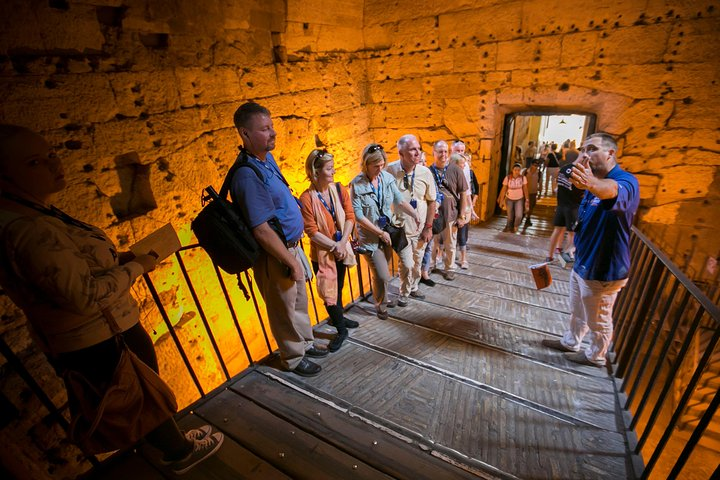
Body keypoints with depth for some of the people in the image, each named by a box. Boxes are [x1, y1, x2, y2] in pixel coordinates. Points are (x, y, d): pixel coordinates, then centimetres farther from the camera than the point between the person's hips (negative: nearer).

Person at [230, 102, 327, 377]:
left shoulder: (267, 159, 5)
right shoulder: (247, 175, -25)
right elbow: (262, 231, -26)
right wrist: (292, 263, -19)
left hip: (291, 247, 9)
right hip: (275, 257, -9)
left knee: (300, 302, 24)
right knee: (284, 309, 12)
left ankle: (306, 344, 46)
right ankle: (293, 358, 35)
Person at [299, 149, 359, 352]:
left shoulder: (339, 189, -5)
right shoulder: (307, 198, -18)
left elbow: (349, 217, -5)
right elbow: (312, 231, -18)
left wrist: (343, 243, -16)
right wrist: (334, 246, -19)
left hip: (341, 249, 5)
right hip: (322, 252, -4)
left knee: (338, 287, 21)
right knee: (328, 291, 3)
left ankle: (337, 318, 44)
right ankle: (341, 329, 21)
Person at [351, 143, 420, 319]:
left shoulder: (387, 178, -5)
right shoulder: (357, 184, -16)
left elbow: (399, 201, -1)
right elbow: (358, 215, -17)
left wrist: (415, 214, -18)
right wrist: (380, 232, -15)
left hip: (387, 232, 4)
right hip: (369, 236, -4)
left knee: (382, 272, 18)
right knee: (382, 275, -5)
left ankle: (383, 299, 43)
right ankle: (380, 305, 23)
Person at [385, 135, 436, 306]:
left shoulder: (425, 172, -9)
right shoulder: (389, 171, -16)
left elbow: (431, 201, 0)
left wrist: (428, 227, -2)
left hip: (420, 228, 3)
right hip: (400, 229, -3)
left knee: (417, 263, 17)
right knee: (407, 264, -2)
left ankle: (413, 288, 43)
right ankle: (403, 294, 25)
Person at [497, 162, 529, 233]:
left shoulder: (523, 178, -11)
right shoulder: (507, 178, -13)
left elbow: (525, 189, -5)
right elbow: (503, 190, -8)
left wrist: (527, 200, -5)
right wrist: (501, 201, -6)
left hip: (519, 199, 0)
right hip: (509, 199, 0)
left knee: (519, 216, -14)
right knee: (510, 217, 8)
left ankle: (515, 227, 14)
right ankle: (509, 227, 36)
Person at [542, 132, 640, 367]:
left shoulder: (626, 181, -23)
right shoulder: (595, 183, 6)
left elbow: (613, 190, -51)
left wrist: (591, 183, -71)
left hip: (602, 271, -8)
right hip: (581, 264, 8)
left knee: (598, 321, 14)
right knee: (577, 312, 26)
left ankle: (595, 356, 36)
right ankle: (570, 342, 46)